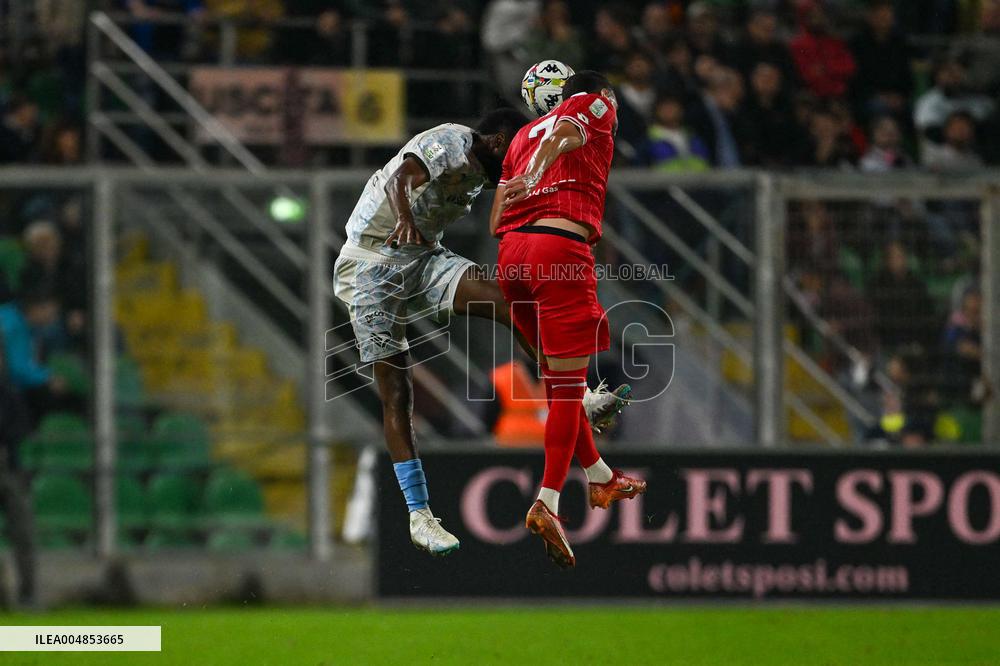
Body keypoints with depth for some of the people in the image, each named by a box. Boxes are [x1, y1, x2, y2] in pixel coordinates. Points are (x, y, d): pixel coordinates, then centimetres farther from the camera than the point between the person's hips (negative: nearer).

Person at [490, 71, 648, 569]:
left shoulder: (524, 133, 30)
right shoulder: (595, 106, 13)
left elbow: (495, 222, 21)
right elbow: (565, 132, -12)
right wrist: (535, 177, -26)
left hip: (511, 249, 7)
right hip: (561, 246, -7)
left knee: (558, 377, 20)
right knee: (569, 385, -5)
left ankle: (600, 477, 34)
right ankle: (547, 503, -15)